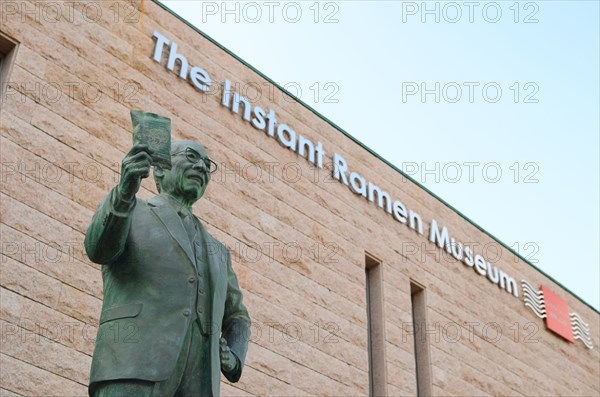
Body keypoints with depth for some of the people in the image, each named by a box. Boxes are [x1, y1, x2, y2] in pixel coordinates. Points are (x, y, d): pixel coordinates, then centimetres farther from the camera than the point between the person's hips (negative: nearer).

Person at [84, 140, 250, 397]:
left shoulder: (216, 250, 31)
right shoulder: (129, 213, 16)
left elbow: (236, 317, 34)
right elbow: (99, 249, -6)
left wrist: (234, 359, 10)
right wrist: (124, 193, -27)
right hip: (133, 375, -4)